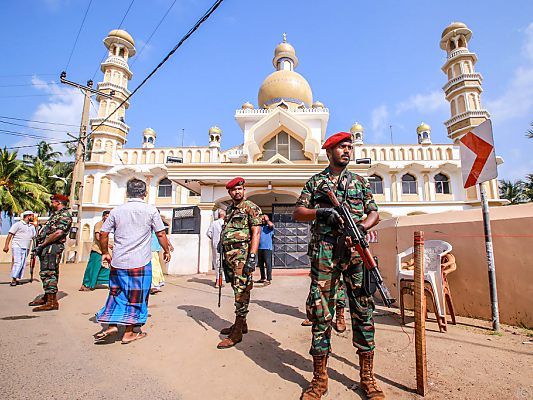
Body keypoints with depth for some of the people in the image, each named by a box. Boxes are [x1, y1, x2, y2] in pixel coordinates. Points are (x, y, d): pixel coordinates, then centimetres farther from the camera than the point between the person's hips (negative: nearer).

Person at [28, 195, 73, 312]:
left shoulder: (65, 215, -12)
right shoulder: (55, 214, 22)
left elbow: (58, 233, -23)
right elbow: (47, 230, 22)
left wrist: (43, 244, -16)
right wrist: (40, 245, 10)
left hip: (52, 247, -11)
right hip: (46, 247, 11)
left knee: (48, 273, -12)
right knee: (45, 273, 17)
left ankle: (52, 302, -10)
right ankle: (47, 297, 28)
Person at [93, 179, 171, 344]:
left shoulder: (117, 210, 3)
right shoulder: (151, 210, -5)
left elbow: (103, 234, 6)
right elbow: (161, 234, -4)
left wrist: (105, 253, 20)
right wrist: (166, 251, 10)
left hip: (118, 262, 3)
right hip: (140, 262, -3)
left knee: (117, 293, 20)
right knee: (136, 296, 9)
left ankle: (111, 325, 17)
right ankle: (129, 332, 18)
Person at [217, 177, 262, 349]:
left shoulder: (251, 207, -4)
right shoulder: (229, 209, 18)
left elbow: (256, 232, -12)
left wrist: (252, 256, -20)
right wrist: (225, 256, 16)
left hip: (243, 254, -8)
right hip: (229, 254, 8)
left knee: (241, 290, -5)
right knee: (237, 289, 15)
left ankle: (237, 333, 2)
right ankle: (241, 323, 28)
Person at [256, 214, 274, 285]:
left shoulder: (269, 227, 4)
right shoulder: (260, 226, 18)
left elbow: (271, 224, -17)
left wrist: (267, 219, -2)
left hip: (267, 248, -6)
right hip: (259, 247, 6)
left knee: (268, 263, -7)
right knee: (260, 264, 12)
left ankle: (269, 279, -6)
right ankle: (263, 278, 23)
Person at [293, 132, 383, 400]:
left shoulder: (360, 182, 17)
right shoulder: (315, 182, 12)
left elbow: (374, 214, 14)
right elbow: (298, 212, 6)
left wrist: (360, 227, -7)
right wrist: (321, 212, -12)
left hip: (356, 250, 2)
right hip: (323, 252, -1)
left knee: (363, 310, 3)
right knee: (320, 311, 2)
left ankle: (367, 377, 20)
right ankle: (319, 378, 16)